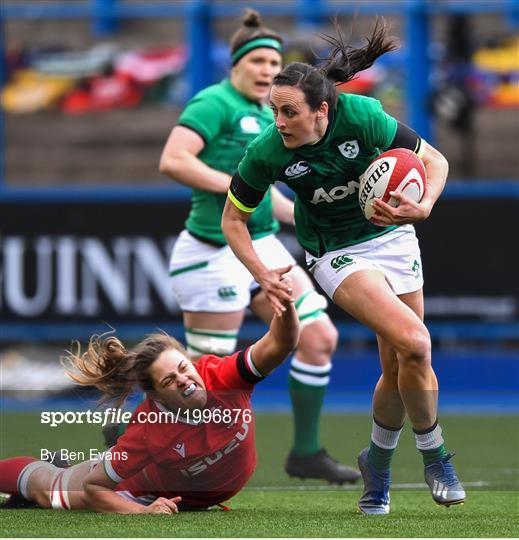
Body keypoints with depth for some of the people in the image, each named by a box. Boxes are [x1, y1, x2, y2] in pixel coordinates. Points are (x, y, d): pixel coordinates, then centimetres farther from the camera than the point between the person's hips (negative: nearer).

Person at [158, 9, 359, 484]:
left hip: (262, 248, 9)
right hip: (216, 253, -9)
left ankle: (307, 453, 12)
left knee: (320, 337, 3)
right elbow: (173, 161, -23)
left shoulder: (267, 117, 16)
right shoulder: (216, 103, -11)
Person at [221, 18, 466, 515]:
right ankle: (433, 455, -3)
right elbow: (233, 218, -7)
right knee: (413, 342, -23)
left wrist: (422, 208, -29)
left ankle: (378, 461, 26)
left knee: (402, 366, 1)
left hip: (391, 236, 2)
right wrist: (262, 274, -19)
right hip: (335, 254, -2)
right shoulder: (267, 153, -23)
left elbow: (434, 161, -12)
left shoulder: (363, 117, -24)